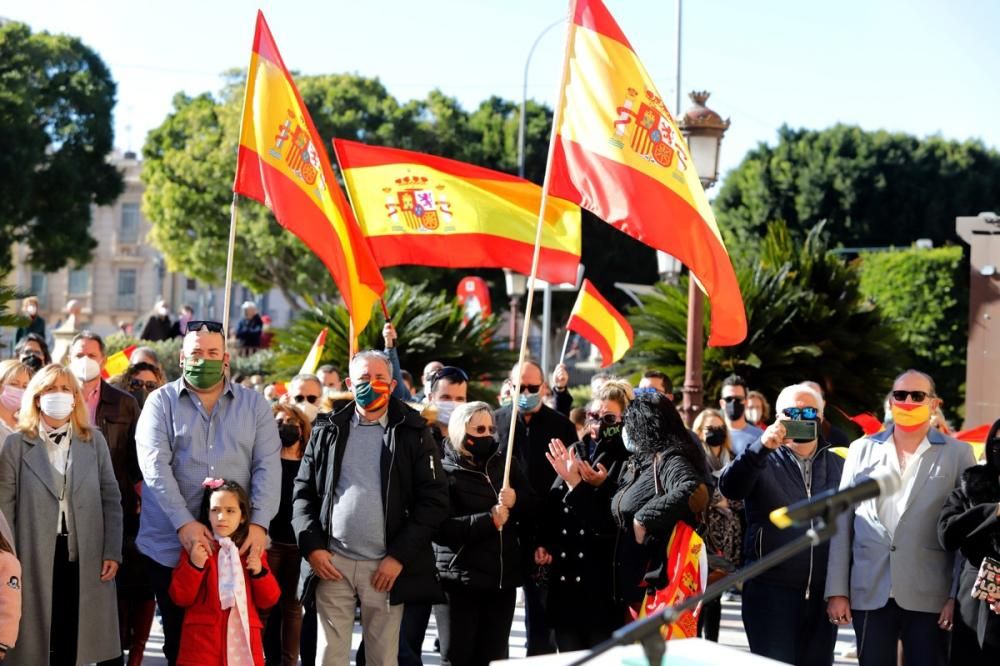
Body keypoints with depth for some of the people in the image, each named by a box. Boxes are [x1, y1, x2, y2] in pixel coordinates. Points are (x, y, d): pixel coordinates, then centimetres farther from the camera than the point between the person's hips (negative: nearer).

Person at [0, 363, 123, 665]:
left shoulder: (94, 441, 9)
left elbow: (111, 499, 8)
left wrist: (112, 552, 0)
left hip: (86, 557, 1)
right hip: (37, 558, -1)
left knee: (75, 639, 2)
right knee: (41, 641, 1)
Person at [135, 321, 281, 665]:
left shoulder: (254, 405, 10)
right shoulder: (161, 402, 5)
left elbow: (267, 466, 1)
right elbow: (155, 466, -7)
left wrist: (259, 523, -14)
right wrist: (184, 523, -19)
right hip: (171, 545, -1)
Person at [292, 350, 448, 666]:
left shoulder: (413, 433, 3)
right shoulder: (327, 430, 11)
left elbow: (434, 500, -1)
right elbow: (303, 492, 11)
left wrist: (399, 556, -8)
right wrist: (312, 547, -2)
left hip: (386, 567, -1)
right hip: (331, 562, 2)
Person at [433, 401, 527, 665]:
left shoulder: (505, 465, 12)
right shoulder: (445, 472, -5)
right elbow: (439, 527, -17)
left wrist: (516, 502, -10)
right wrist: (488, 520, -22)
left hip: (502, 578, 5)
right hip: (460, 582, -5)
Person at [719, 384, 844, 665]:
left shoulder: (838, 465, 11)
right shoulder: (762, 461, 2)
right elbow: (729, 488, -18)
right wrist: (762, 447, -32)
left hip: (823, 593, 3)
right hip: (771, 591, -3)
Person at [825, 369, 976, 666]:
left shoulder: (957, 454, 4)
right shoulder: (862, 450, 9)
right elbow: (842, 522, 8)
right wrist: (837, 590, 3)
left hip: (929, 597, -2)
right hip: (869, 593, 2)